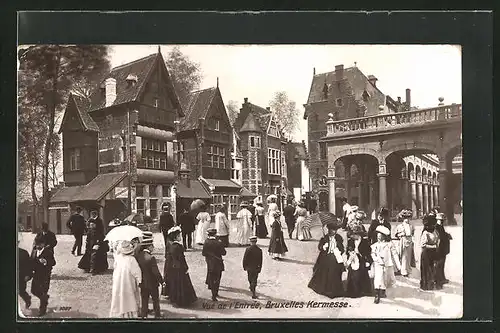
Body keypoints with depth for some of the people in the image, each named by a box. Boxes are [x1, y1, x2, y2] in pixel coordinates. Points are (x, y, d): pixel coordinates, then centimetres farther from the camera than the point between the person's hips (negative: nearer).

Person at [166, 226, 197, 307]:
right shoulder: (178, 246, -25)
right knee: (181, 284, 4)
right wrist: (186, 268, -14)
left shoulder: (170, 245, 1)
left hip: (172, 268, 9)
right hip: (179, 268, -8)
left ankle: (174, 298, 32)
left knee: (174, 283, 20)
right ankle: (182, 301, 13)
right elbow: (181, 258, -22)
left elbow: (169, 257, 10)